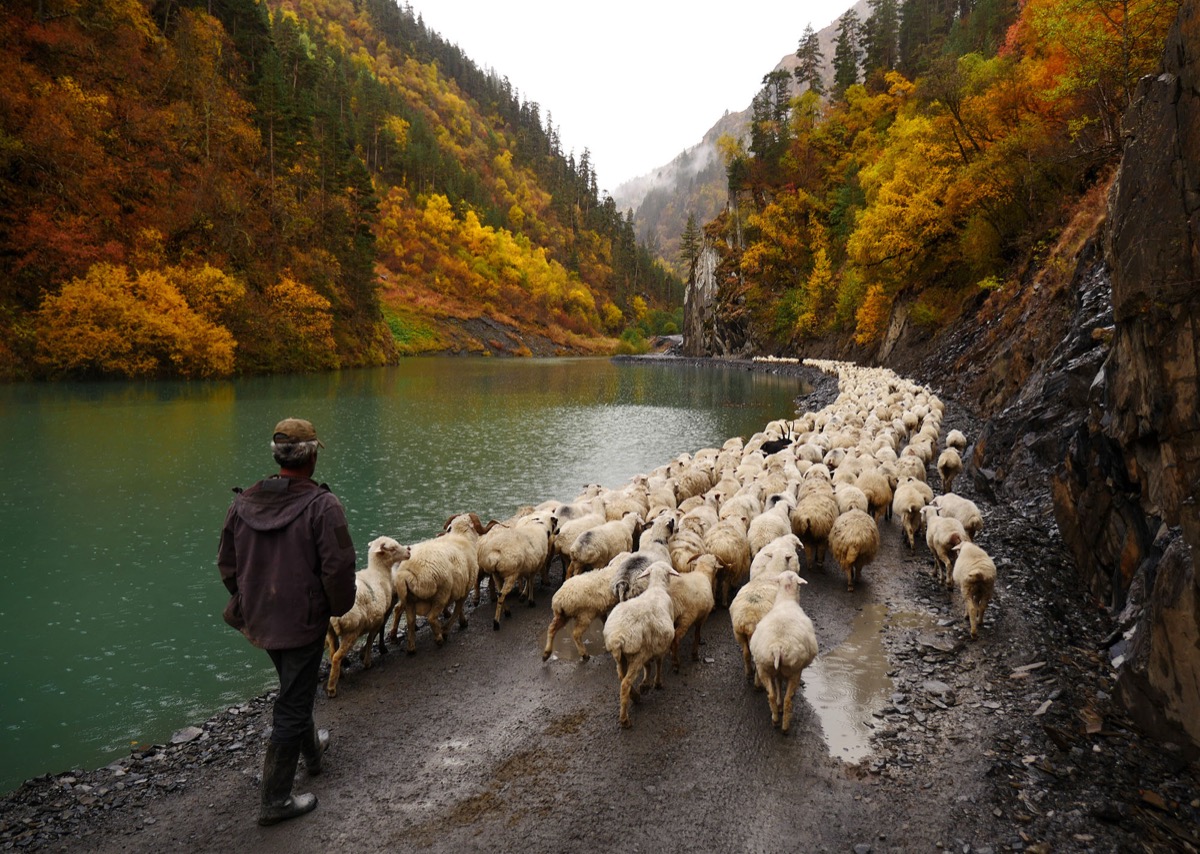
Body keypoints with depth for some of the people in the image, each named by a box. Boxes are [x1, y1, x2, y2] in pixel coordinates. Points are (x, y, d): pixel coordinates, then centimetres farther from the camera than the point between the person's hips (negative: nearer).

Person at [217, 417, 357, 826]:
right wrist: (339, 607, -3)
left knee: (295, 687, 29)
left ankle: (311, 748, 52)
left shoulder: (243, 503, -3)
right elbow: (338, 568, -22)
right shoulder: (322, 506, -22)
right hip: (303, 621, -6)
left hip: (259, 619, 7)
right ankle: (275, 801, 17)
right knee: (292, 705, 7)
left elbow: (227, 564, 6)